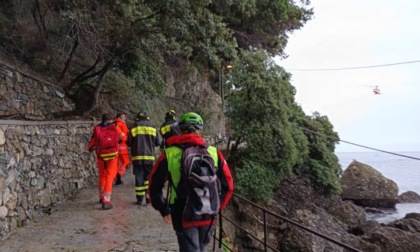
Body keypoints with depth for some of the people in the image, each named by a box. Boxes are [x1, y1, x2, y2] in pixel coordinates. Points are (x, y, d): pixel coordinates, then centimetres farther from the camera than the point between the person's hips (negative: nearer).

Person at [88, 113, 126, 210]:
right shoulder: (114, 127, -2)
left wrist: (90, 149, 28)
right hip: (112, 155, -2)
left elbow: (92, 142, 7)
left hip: (101, 156, 2)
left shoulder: (97, 129, 1)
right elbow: (124, 138, 9)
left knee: (102, 176, 22)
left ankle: (102, 197, 34)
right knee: (109, 177, 0)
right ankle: (106, 201, -8)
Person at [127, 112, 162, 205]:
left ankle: (139, 198, 7)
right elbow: (159, 141, 2)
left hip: (137, 156, -1)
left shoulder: (134, 127, -1)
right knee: (149, 177, 10)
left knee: (139, 177, 5)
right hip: (150, 156, 1)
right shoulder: (153, 127, 3)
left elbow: (129, 142, -2)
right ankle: (149, 196, 2)